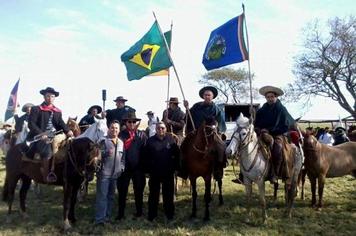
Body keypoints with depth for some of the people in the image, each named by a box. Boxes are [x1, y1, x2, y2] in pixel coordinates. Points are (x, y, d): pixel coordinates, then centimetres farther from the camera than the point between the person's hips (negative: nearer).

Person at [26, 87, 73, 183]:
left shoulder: (58, 111, 18)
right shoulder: (36, 109, 4)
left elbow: (61, 123, 8)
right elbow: (31, 124, -4)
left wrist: (67, 131, -14)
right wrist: (41, 134, -19)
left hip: (54, 136, 6)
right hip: (41, 137, -5)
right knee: (47, 150, -30)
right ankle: (46, 175, -25)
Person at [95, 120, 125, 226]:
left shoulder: (121, 143, 12)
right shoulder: (104, 140, -5)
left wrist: (122, 167, 7)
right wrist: (106, 152, -28)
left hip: (115, 174, 6)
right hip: (104, 173, -6)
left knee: (111, 196, 14)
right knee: (102, 196, -5)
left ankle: (107, 216, 26)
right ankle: (99, 219, 1)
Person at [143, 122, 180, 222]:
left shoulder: (171, 139, -1)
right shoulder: (150, 141, -1)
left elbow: (176, 155, 1)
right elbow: (146, 157, 0)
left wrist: (174, 167, -4)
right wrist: (148, 169, -6)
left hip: (168, 172, 0)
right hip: (154, 172, 0)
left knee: (168, 194, 11)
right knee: (153, 194, 10)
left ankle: (169, 214, 25)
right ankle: (151, 214, 23)